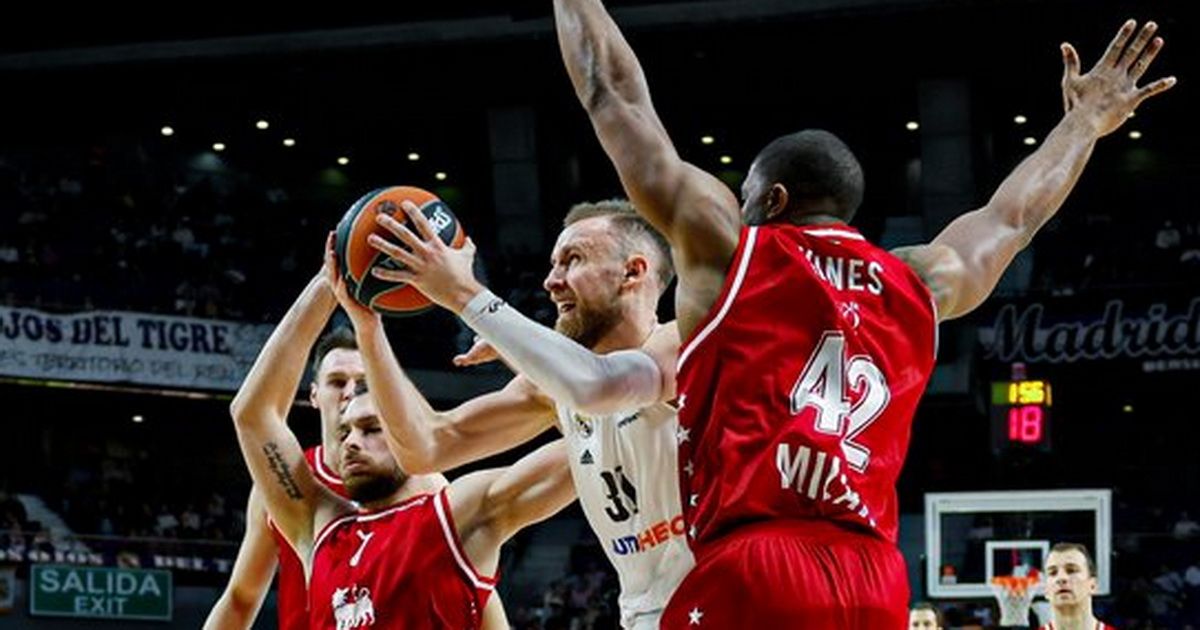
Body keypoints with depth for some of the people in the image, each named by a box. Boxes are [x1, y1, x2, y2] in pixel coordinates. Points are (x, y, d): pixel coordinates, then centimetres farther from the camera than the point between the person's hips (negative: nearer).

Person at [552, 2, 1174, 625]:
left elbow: (611, 92, 14)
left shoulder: (725, 249, 7)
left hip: (750, 576, -5)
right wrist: (1086, 120, 53)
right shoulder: (920, 285, 18)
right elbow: (1012, 218, 38)